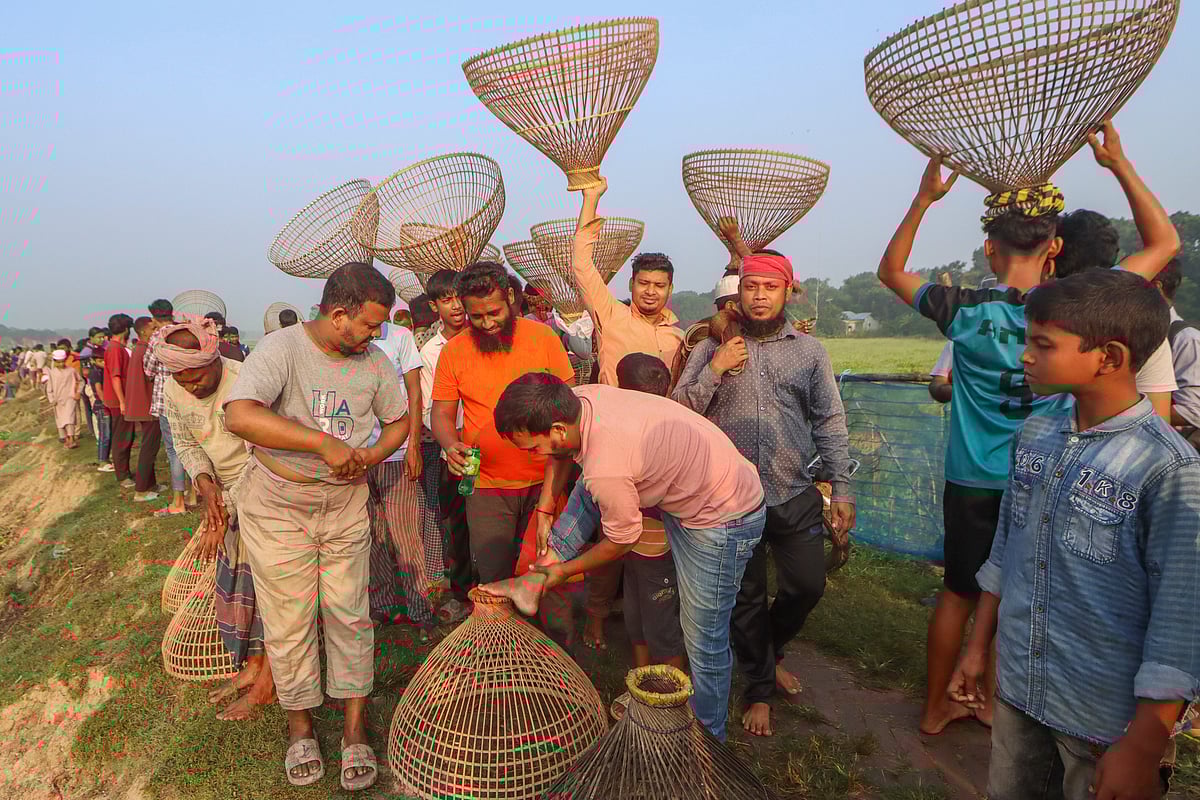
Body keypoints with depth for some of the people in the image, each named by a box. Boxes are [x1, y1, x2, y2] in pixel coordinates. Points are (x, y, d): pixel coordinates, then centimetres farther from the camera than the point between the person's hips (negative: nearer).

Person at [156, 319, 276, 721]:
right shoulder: (173, 391, -4)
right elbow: (185, 443, 8)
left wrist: (225, 513, -24)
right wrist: (205, 483, -12)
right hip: (228, 490, 7)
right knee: (234, 577, 11)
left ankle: (267, 682, 6)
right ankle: (251, 666, 25)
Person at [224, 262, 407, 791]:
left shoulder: (374, 362, -2)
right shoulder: (282, 348, -18)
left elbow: (399, 420, 12)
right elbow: (239, 415, -34)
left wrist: (369, 457, -9)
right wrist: (324, 443, -35)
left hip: (345, 503, 3)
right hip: (278, 504, -3)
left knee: (349, 613, 5)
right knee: (288, 619, 7)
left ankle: (355, 731, 20)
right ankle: (300, 727, 28)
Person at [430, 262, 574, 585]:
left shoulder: (543, 337, -2)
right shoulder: (453, 351, -1)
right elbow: (441, 413, 4)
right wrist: (450, 445, -17)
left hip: (544, 480, 0)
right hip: (486, 486, 0)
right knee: (494, 577, 5)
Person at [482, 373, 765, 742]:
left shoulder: (606, 470, -37)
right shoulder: (580, 397, -14)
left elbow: (622, 540, -17)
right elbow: (563, 453, 10)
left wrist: (565, 570, 0)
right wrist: (544, 509, 12)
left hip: (723, 520, -9)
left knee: (704, 640, 4)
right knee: (587, 491, 11)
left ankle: (709, 736, 27)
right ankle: (534, 585, 17)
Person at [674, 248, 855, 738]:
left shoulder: (809, 350, 4)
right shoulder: (711, 348, 2)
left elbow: (830, 422, 4)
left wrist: (841, 488, -1)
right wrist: (714, 370, -15)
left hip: (795, 497, 1)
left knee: (807, 586, 7)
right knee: (746, 597, 11)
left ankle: (770, 653, 39)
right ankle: (760, 689, 32)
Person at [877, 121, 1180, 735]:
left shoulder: (966, 311, -14)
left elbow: (890, 271, 3)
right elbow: (1165, 243, 4)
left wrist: (923, 200, -3)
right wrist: (1119, 164, 1)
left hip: (971, 483, 1)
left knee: (959, 593, 15)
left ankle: (936, 707, 29)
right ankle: (997, 703, 32)